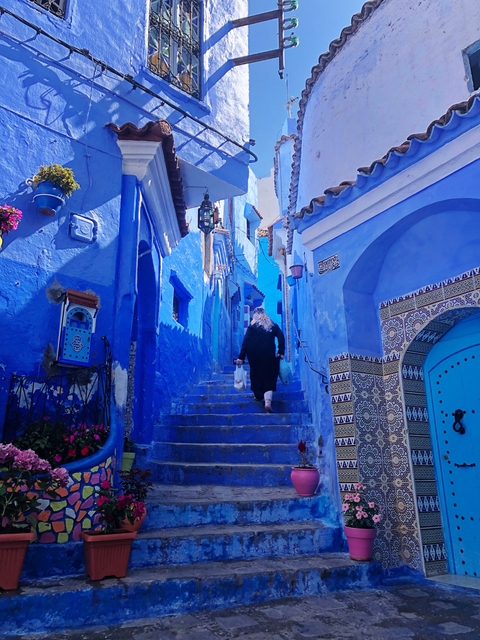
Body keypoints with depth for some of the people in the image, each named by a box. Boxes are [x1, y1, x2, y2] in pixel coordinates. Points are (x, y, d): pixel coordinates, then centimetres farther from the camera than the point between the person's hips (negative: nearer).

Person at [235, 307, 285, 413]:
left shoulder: (252, 326, 4)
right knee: (269, 377, -1)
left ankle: (259, 396, 31)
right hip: (269, 355, 1)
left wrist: (241, 357, -7)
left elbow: (246, 342, -5)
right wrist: (281, 352, -3)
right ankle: (268, 401, -18)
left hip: (254, 355, 0)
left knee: (256, 375, 18)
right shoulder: (272, 325, 11)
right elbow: (281, 337, -2)